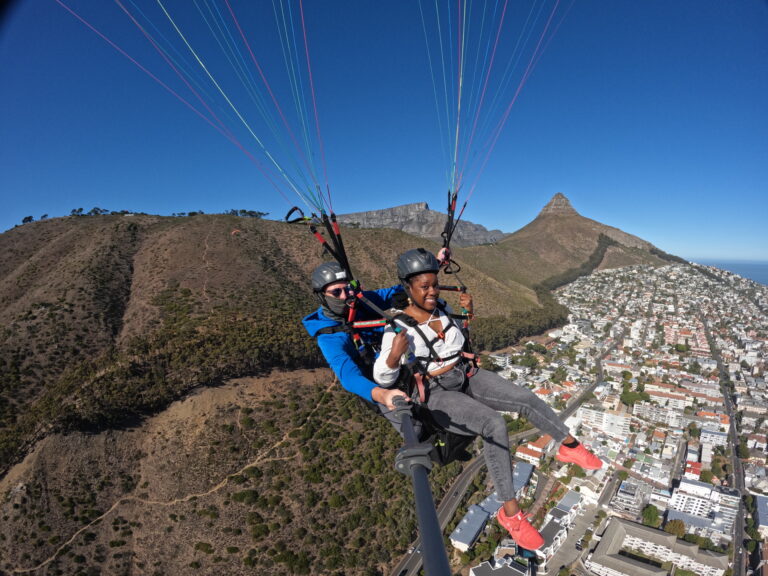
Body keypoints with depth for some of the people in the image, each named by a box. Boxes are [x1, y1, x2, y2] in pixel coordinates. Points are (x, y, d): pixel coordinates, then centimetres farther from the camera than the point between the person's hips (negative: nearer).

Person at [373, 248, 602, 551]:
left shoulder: (442, 308, -1)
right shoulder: (398, 327, -18)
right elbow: (382, 380, -18)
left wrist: (468, 312, -1)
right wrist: (394, 356, -38)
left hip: (467, 376, 6)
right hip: (438, 394, -6)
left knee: (526, 398, -9)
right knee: (494, 424, -28)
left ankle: (570, 446, 17)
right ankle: (510, 512, -13)